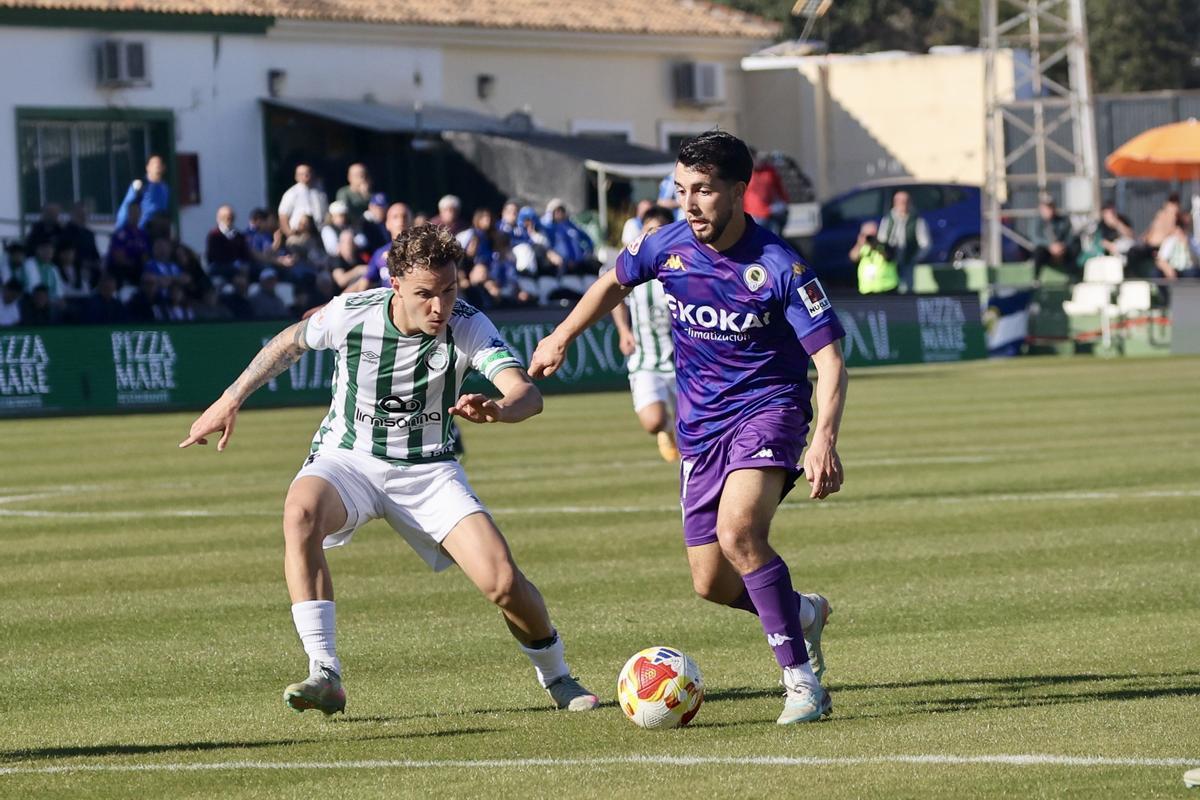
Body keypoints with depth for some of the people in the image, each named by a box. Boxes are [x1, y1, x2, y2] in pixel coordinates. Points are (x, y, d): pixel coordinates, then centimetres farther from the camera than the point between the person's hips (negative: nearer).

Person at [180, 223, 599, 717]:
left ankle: (557, 679, 17)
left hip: (428, 470, 0)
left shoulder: (469, 328, -19)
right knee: (300, 512, -35)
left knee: (503, 580, -15)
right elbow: (289, 344, 6)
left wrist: (498, 409, -55)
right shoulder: (351, 314, -17)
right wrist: (230, 401, 8)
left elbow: (527, 394, -33)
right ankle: (324, 676, -34)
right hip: (348, 459, 0)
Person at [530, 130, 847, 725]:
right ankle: (803, 613, 38)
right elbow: (615, 282, 19)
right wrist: (561, 337, 23)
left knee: (737, 530, -32)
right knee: (712, 585, 4)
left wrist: (825, 439, -32)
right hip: (699, 425, 6)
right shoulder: (668, 246, -4)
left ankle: (802, 681, -22)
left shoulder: (778, 267, -19)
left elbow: (829, 356, -18)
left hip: (768, 407, -6)